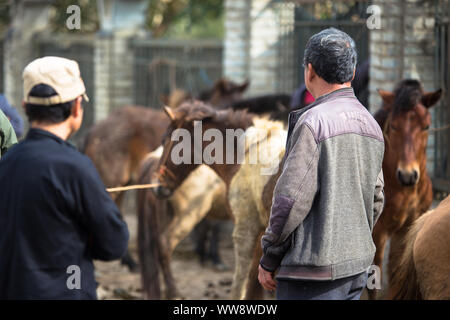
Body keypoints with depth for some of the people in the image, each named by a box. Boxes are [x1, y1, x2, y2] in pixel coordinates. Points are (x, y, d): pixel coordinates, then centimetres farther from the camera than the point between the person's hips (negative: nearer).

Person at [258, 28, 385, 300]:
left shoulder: (313, 122, -14)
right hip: (358, 266, 8)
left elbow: (292, 198, -18)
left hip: (314, 270, -8)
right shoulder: (371, 125, 12)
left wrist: (268, 259, -8)